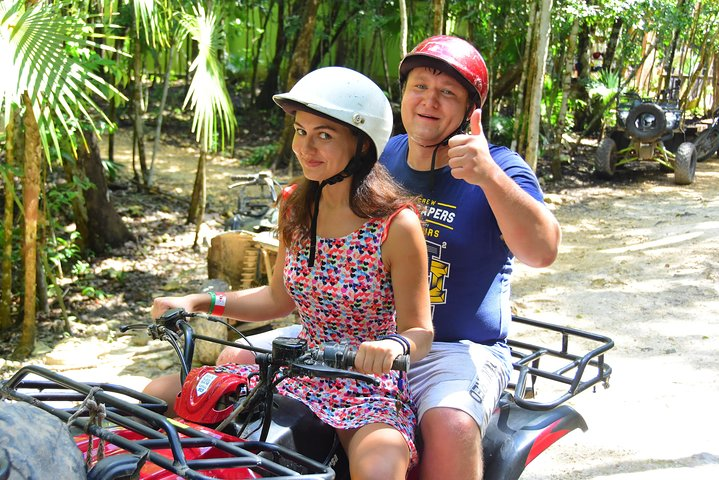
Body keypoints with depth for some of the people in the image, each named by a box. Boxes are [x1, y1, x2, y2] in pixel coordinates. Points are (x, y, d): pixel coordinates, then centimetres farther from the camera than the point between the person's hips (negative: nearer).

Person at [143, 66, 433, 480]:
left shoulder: (397, 225, -16)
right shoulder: (298, 209, 3)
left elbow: (419, 331, -13)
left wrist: (394, 345, -36)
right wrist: (198, 302, 2)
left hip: (371, 390, -5)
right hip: (299, 372, 6)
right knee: (160, 394, -2)